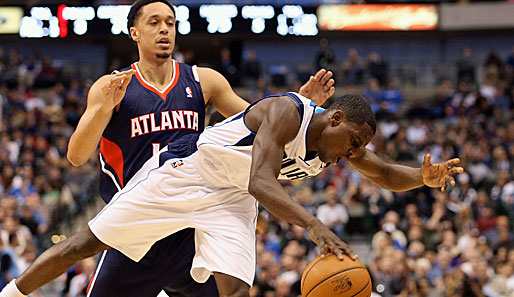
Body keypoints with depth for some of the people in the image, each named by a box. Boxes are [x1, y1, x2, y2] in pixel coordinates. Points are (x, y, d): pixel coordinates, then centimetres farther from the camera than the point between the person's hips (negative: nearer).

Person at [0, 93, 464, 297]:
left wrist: (425, 177, -17)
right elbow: (261, 182, -40)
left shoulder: (339, 145, -6)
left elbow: (385, 174, 7)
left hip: (231, 201, 6)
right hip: (181, 174, -6)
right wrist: (313, 224, -54)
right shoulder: (286, 112, -30)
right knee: (87, 244, -2)